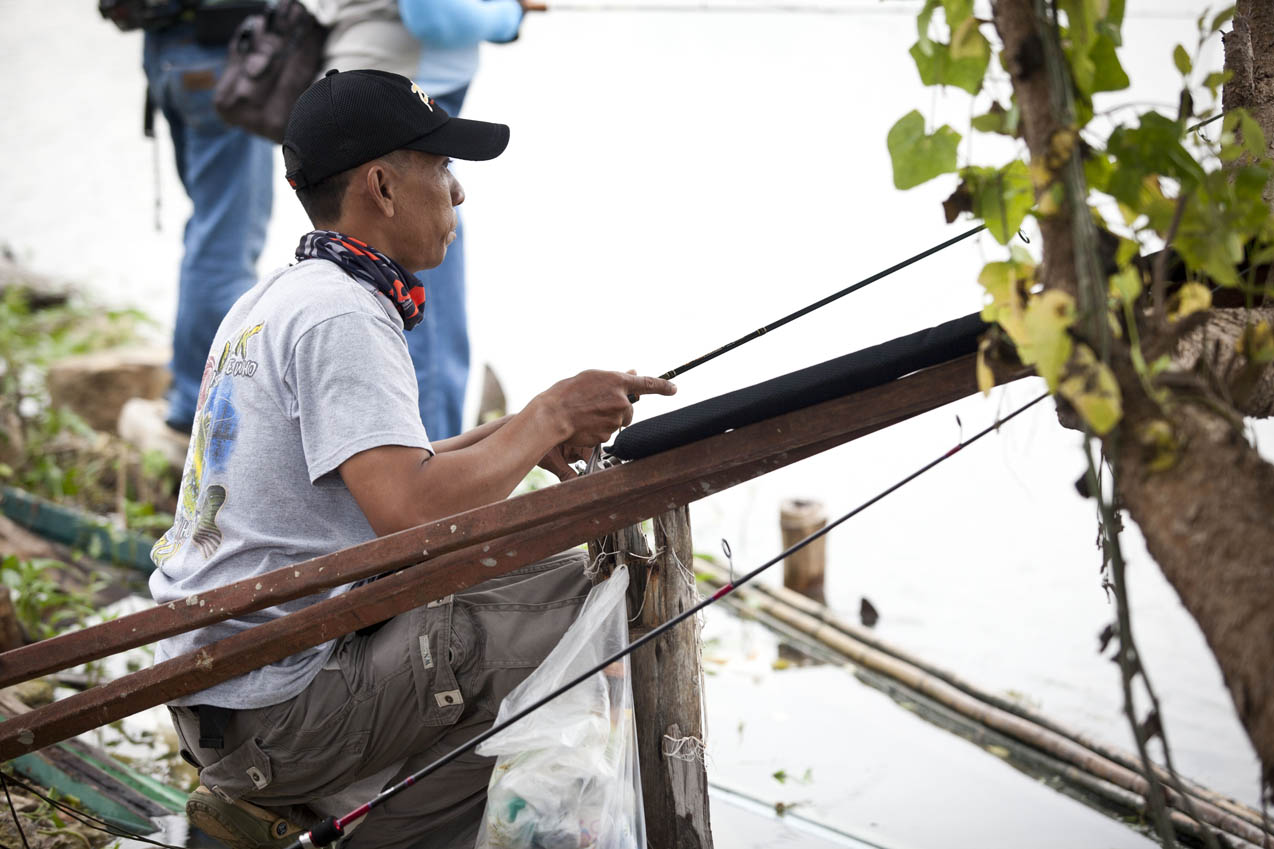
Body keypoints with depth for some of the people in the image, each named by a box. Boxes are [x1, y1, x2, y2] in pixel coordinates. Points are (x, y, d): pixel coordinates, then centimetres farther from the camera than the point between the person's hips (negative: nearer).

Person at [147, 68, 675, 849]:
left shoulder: (268, 302, 14)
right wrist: (548, 417, -14)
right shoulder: (340, 317, -16)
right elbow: (413, 512, -27)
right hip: (278, 710, -10)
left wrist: (513, 437, 11)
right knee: (586, 598, -12)